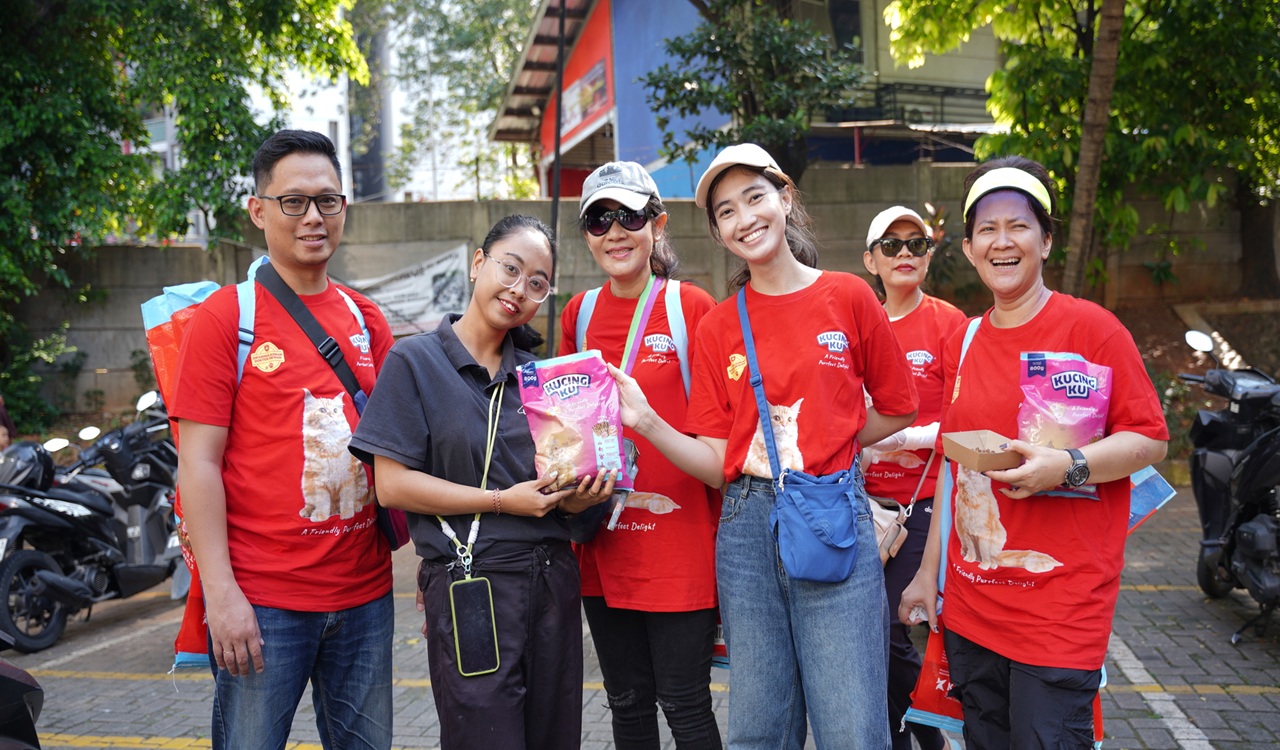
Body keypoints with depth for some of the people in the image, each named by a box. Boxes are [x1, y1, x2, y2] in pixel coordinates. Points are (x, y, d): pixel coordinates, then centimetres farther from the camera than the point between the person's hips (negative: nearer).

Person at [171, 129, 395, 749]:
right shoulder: (222, 318, -5)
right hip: (262, 600, -4)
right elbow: (198, 462, -8)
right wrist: (221, 593, -14)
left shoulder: (368, 320, 9)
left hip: (366, 591, 5)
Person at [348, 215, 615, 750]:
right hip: (470, 583, -5)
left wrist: (576, 499, -7)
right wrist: (502, 501, -15)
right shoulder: (415, 360, -2)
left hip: (553, 579, 5)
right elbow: (392, 485, -9)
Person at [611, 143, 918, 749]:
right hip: (747, 528, 2)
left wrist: (816, 445, 3)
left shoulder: (848, 297, 1)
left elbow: (898, 409, 11)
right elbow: (716, 465, 1)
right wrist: (645, 422, -13)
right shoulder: (716, 328, 6)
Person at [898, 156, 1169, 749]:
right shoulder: (962, 344, 9)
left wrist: (1064, 465, -24)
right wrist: (928, 573, 15)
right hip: (970, 604, 5)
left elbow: (1149, 439, -7)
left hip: (1061, 606, -5)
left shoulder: (1091, 327, -6)